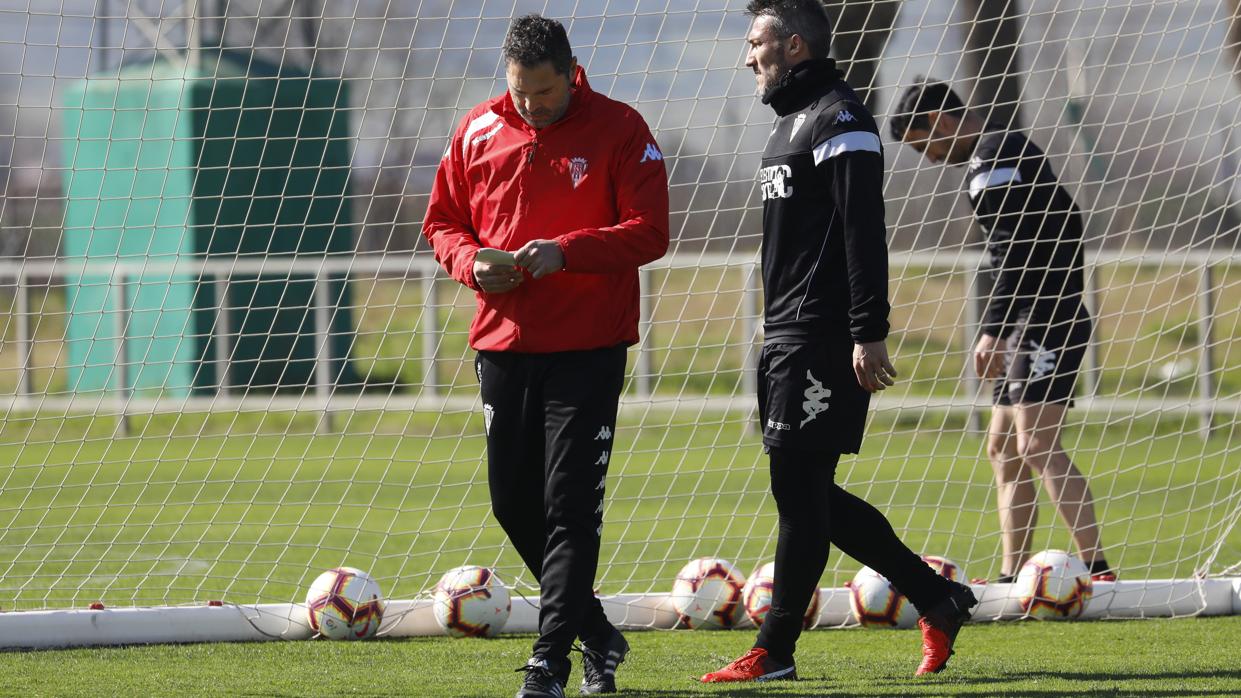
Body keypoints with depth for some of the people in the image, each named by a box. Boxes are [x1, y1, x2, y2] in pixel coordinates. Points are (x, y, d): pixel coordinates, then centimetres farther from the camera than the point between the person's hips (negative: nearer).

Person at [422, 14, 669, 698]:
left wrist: (566, 250, -23)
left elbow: (649, 232, -9)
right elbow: (442, 222, 14)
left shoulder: (619, 130, -5)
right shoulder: (478, 131, 7)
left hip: (588, 347, -5)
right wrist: (471, 262, -7)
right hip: (502, 343, 5)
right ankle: (596, 636, 27)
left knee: (570, 506, -8)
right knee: (514, 502, 9)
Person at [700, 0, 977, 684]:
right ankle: (937, 601, 15)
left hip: (824, 339, -11)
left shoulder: (839, 120, -11)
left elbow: (864, 233, -18)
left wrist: (868, 333, -24)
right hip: (786, 338, 11)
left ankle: (774, 652, -4)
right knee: (805, 493, 9)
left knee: (799, 489, -7)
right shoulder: (791, 122, 21)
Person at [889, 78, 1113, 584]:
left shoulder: (991, 163, -11)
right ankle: (1013, 576, 12)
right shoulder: (1013, 149, 20)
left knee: (1036, 446, -17)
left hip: (1041, 323, -11)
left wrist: (994, 330, -22)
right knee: (1003, 449, 12)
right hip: (1036, 326, 11)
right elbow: (1067, 222, 26)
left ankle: (1095, 566, -25)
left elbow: (1014, 254, -20)